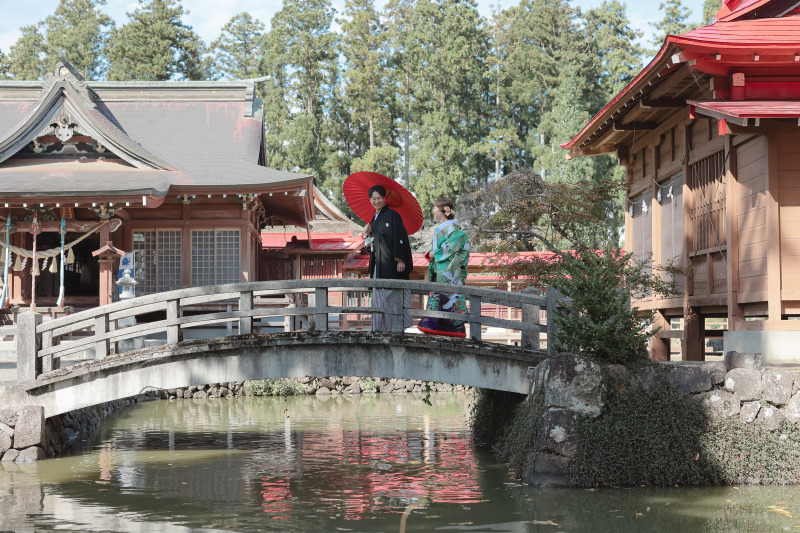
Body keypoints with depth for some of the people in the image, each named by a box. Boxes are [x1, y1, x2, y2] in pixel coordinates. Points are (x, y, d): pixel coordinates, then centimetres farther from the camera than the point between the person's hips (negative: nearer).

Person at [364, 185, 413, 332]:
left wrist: (401, 260, -20)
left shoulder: (392, 215, -9)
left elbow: (400, 237, -14)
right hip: (379, 263, 8)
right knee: (379, 294, 7)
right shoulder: (375, 218, 15)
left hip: (392, 263, -8)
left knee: (393, 293, -5)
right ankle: (382, 326, 12)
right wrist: (369, 234, 0)